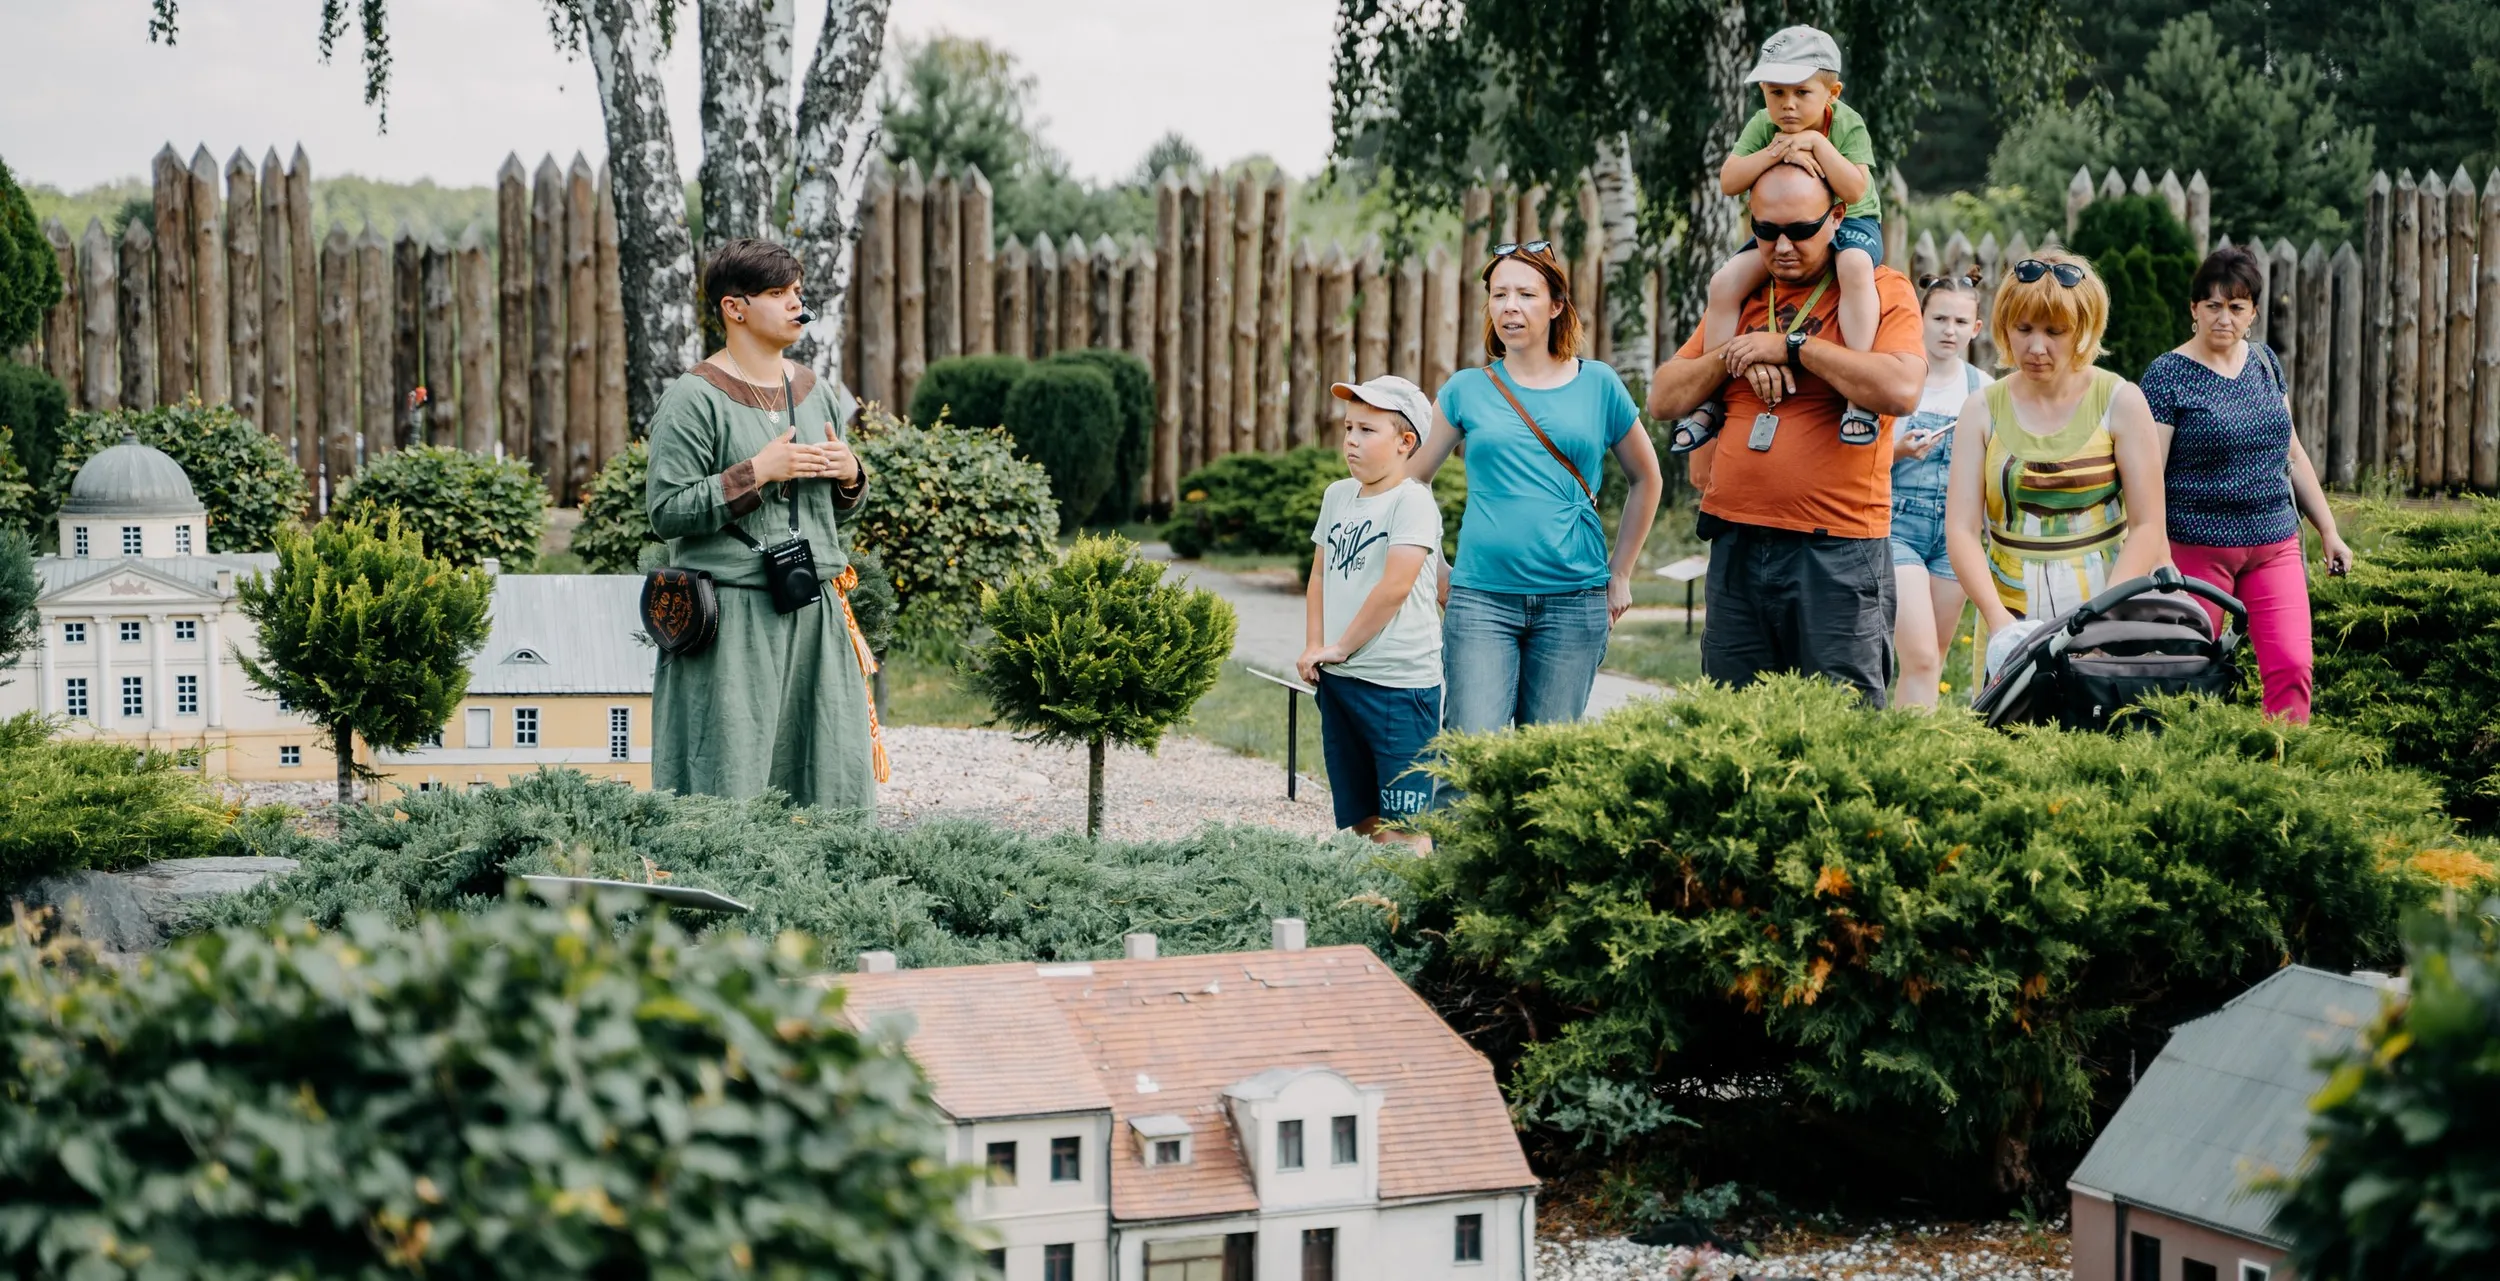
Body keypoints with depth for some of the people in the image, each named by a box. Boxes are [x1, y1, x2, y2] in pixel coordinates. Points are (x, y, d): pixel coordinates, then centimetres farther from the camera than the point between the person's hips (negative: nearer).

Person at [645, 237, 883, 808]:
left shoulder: (817, 393, 13)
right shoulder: (696, 398, -7)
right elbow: (666, 512, -12)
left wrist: (849, 475, 1)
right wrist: (757, 472, -16)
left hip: (816, 614, 6)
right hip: (733, 623, -6)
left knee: (835, 779, 3)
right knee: (734, 785, -6)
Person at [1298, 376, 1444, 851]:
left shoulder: (1412, 500, -11)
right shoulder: (1338, 496, 12)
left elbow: (1396, 585, -19)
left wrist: (1341, 647, -11)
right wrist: (1314, 647, 5)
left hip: (1399, 686, -8)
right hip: (1338, 681, 8)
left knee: (1402, 824, -9)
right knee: (1360, 822, 13)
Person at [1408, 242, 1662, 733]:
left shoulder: (1598, 385, 7)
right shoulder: (1468, 389, 6)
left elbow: (1646, 478, 18)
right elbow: (1411, 480, 16)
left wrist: (1620, 575, 15)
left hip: (1574, 600, 1)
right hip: (1482, 597, -1)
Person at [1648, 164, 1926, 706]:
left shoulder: (1881, 291, -1)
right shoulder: (1739, 297, 16)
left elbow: (1901, 390, -20)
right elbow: (1663, 399, 13)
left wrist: (1791, 346, -13)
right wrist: (1735, 355, -5)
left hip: (1836, 554, -5)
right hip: (1736, 546, 5)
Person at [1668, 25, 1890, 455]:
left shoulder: (1847, 125, -15)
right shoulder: (1763, 126, -7)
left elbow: (1855, 190, -26)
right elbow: (1728, 181, -16)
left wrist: (1817, 143, -32)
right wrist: (1777, 151, -29)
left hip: (1849, 223, -4)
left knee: (1855, 266, -40)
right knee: (1726, 282, -18)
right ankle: (1712, 399, -7)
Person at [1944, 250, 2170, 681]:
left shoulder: (2120, 403, 1)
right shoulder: (1983, 411, 5)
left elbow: (2147, 528, -3)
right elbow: (1961, 529, -2)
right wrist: (1998, 619, -17)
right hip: (2010, 618, 1)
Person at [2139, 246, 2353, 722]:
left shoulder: (2264, 361, 11)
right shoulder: (2167, 375, -7)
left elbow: (2292, 454, 19)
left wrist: (2329, 531, 18)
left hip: (2275, 545, 5)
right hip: (2198, 548, -5)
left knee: (2292, 667, -7)